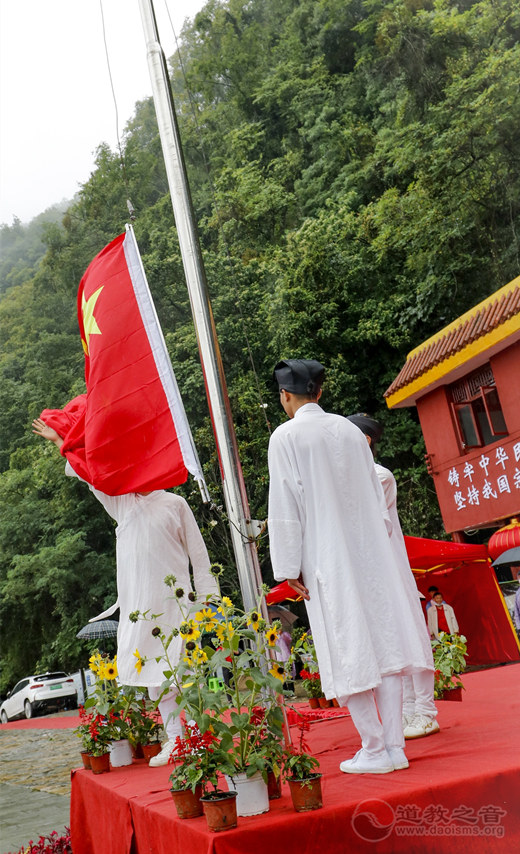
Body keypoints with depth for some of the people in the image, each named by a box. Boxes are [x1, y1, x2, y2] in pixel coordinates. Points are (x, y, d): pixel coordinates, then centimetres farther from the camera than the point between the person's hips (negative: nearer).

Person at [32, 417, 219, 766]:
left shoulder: (175, 503, 5)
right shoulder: (120, 503, 12)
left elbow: (198, 553, 6)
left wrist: (208, 596, 1)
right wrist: (58, 440, 18)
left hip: (174, 600, -3)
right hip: (137, 602, 4)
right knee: (152, 672, 4)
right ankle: (174, 739, 13)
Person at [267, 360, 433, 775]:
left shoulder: (286, 436, -6)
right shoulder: (349, 429, 10)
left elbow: (285, 506, -8)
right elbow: (375, 493, 15)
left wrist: (289, 566, -4)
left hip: (328, 561, -5)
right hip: (370, 551, 5)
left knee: (349, 652, 1)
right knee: (384, 642, 6)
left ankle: (374, 750, 6)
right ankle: (395, 747, 11)